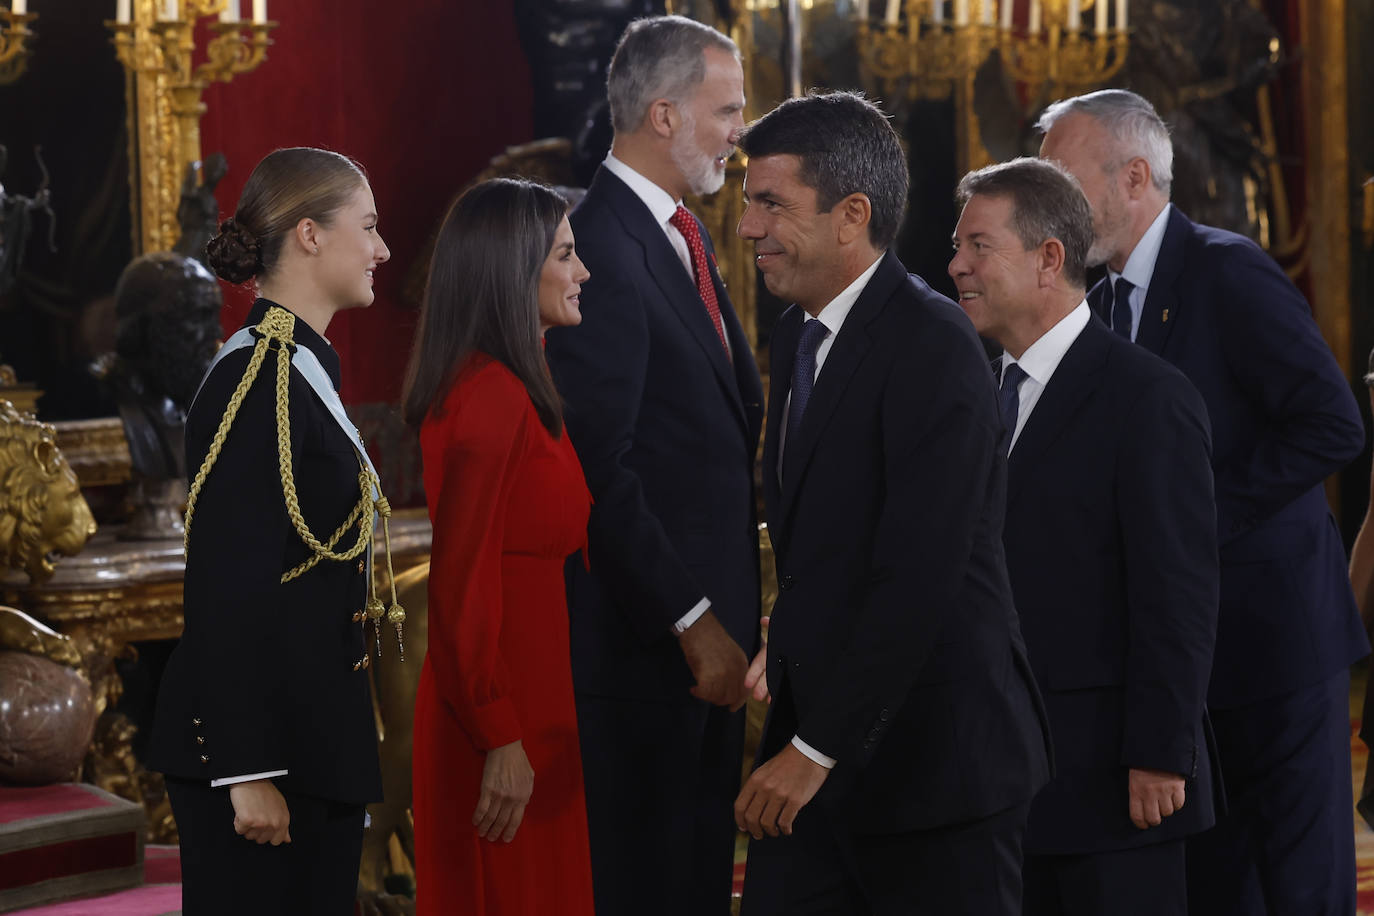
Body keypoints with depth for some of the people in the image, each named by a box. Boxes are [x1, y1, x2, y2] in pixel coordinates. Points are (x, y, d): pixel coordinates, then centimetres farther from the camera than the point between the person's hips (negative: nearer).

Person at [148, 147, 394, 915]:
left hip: (318, 737, 9)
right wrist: (248, 773, -21)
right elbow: (229, 591, -19)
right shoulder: (257, 379, -15)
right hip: (264, 748, -9)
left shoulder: (305, 368, 14)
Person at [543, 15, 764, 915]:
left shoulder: (688, 235, 14)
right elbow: (601, 469, -22)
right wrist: (691, 620, -20)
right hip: (646, 638, -9)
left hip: (712, 618, 9)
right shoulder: (601, 250, -17)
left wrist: (733, 610, 10)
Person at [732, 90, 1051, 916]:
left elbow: (918, 580, -23)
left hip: (932, 757, -8)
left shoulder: (934, 350, -17)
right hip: (816, 740, 8)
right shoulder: (801, 332, 11)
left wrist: (816, 749, -21)